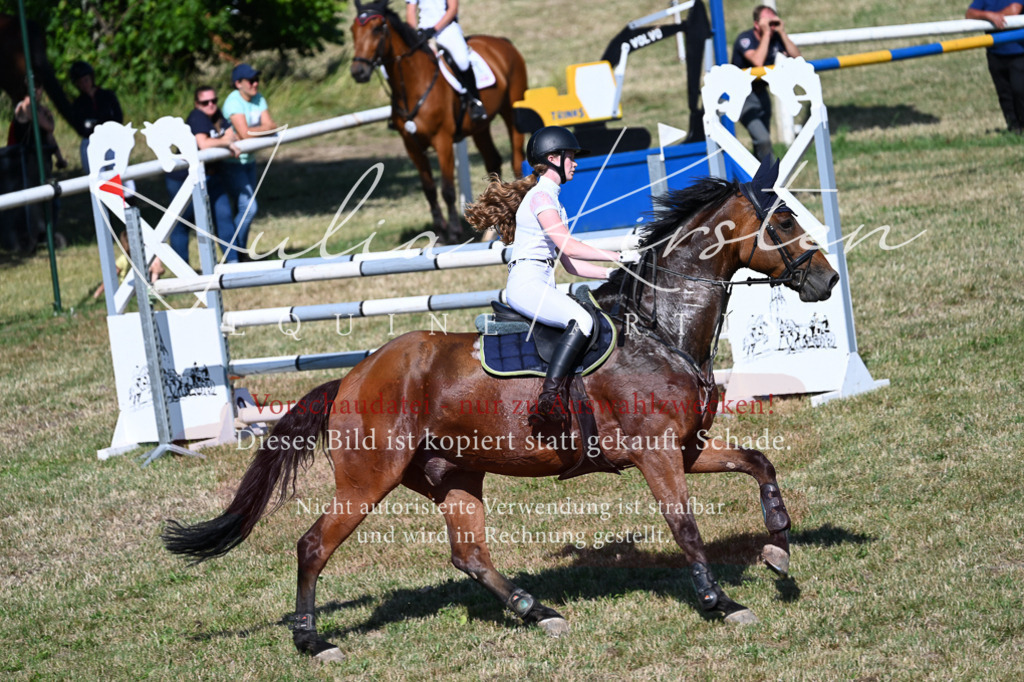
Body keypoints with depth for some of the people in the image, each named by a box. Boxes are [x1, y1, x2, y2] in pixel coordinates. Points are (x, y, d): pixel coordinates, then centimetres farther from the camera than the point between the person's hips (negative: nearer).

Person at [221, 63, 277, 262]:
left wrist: (253, 132, -24)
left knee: (245, 210, 13)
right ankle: (233, 255, -6)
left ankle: (241, 254, 24)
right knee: (248, 208, -16)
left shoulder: (259, 99, 3)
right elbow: (245, 133, -28)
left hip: (248, 161, 8)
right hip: (231, 163, -8)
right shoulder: (233, 102, -20)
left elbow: (269, 125, -5)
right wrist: (267, 128, -14)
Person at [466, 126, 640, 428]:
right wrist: (617, 256, -14)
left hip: (542, 287, 10)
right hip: (527, 283, -10)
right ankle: (548, 402, -41)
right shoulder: (540, 196, -6)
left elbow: (570, 264, 21)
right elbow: (567, 245, -17)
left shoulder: (553, 201, 25)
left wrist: (612, 274, 10)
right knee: (581, 320, -31)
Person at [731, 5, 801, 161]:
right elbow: (758, 61, -36)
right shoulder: (745, 39, -20)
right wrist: (766, 34, -31)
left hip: (761, 94, 7)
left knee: (762, 141, 13)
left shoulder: (775, 38, -2)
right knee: (762, 140, -21)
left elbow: (796, 56, -11)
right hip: (743, 97, -7)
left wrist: (782, 32, -17)